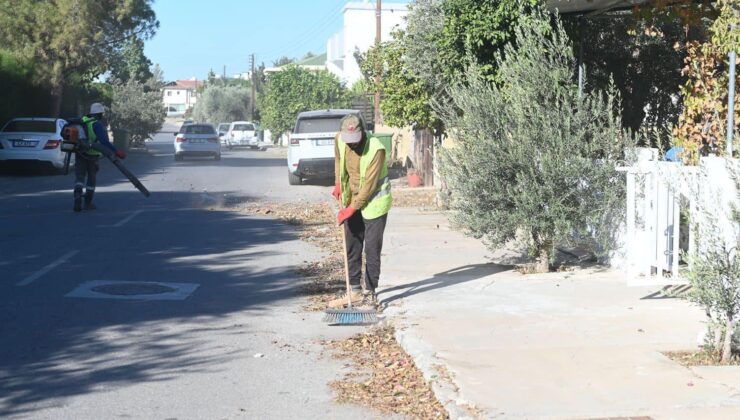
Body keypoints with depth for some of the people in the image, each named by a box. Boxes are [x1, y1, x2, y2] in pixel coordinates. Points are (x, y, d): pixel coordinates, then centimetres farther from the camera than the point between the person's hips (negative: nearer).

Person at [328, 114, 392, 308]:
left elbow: (369, 185, -24)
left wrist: (352, 208, -22)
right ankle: (355, 290, 17)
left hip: (374, 202, -6)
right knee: (352, 247, 9)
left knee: (372, 248, -3)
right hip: (352, 200, 7)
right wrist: (338, 185, 13)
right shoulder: (340, 139, -8)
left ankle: (370, 292, 4)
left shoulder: (376, 149, -26)